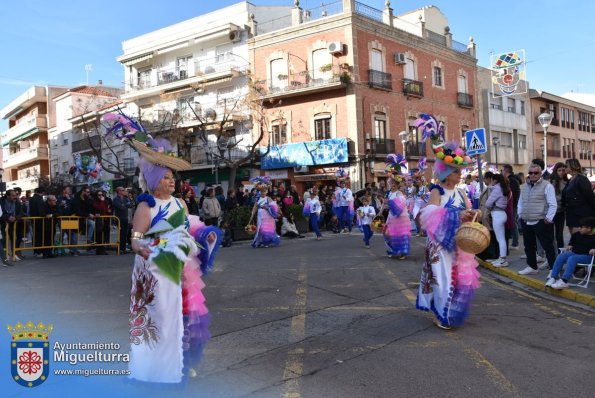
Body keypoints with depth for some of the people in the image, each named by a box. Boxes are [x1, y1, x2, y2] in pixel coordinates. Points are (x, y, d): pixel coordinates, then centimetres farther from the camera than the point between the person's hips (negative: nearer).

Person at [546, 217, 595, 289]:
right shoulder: (576, 234, 12)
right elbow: (572, 242, 30)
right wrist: (570, 245, 12)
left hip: (587, 256, -6)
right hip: (574, 253, 7)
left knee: (572, 258, -35)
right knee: (560, 256, -20)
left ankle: (564, 281, -43)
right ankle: (553, 278, -26)